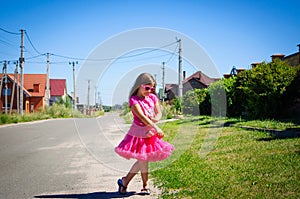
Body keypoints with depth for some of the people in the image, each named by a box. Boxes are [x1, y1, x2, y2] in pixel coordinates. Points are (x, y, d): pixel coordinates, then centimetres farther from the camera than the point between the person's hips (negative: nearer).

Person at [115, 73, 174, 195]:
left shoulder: (153, 97, 8)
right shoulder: (134, 100, -13)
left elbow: (159, 113, 10)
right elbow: (142, 117, -21)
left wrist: (155, 119, -15)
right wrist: (157, 128, -26)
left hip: (150, 131, 6)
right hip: (139, 132, -6)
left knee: (143, 160, 5)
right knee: (143, 160, -5)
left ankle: (124, 181, 15)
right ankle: (145, 186, 10)